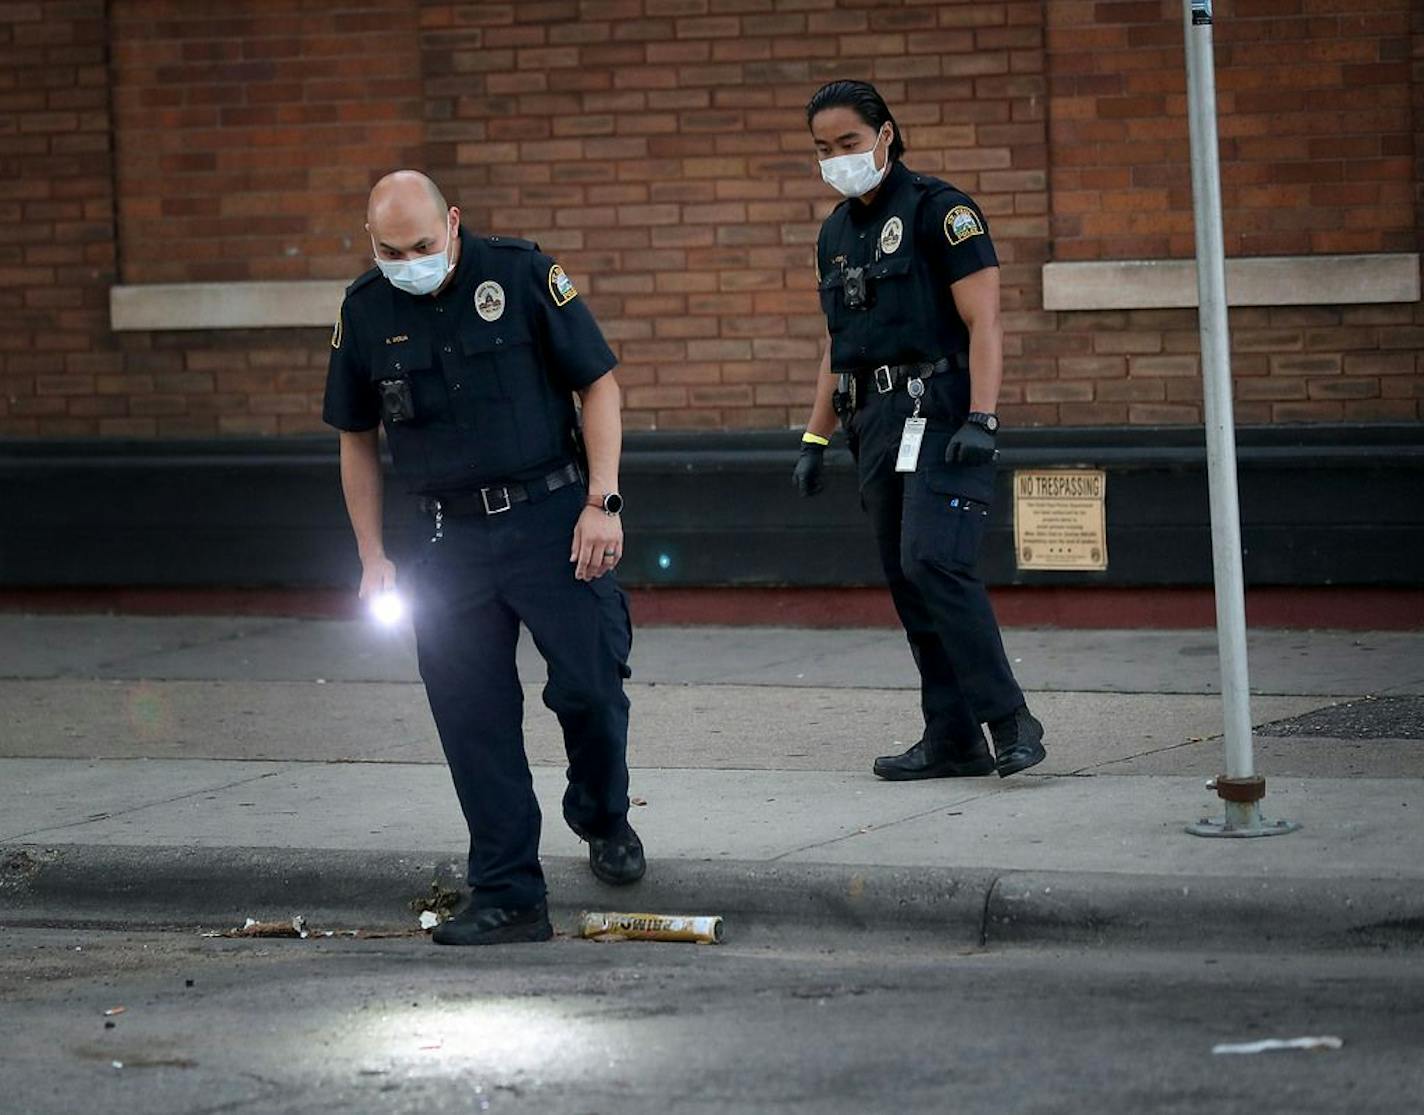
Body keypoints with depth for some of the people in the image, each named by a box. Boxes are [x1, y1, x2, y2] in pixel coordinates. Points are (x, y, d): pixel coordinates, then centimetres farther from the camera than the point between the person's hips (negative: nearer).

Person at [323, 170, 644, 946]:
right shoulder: (366, 311, 4)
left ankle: (603, 817, 23)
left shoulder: (522, 275, -7)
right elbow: (357, 439, 13)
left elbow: (599, 384, -3)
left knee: (588, 684, -8)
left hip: (549, 520, -3)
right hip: (452, 541, 3)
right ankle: (508, 898, 8)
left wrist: (602, 502, -11)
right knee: (473, 721, 1)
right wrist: (372, 557, 8)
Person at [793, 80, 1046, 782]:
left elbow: (983, 323, -12)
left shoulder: (939, 211, -6)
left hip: (939, 413, -8)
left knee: (931, 561, -20)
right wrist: (816, 439, 19)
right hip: (876, 421, 8)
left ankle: (1009, 720, -14)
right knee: (905, 579, 5)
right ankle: (953, 739, 8)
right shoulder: (837, 232, 17)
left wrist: (982, 420, -20)